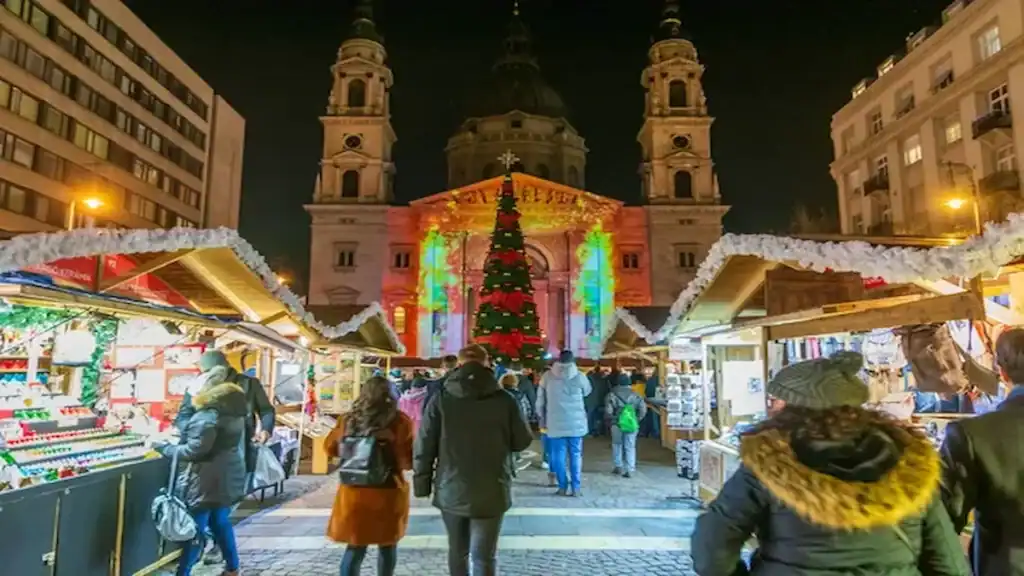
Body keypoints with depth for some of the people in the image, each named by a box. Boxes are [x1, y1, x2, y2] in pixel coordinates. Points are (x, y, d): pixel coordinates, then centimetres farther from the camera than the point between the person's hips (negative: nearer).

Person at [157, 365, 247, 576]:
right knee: (221, 522, 19)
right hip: (227, 477, 9)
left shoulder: (208, 415, -21)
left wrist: (165, 447, -8)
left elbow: (194, 450, -20)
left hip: (207, 480, -8)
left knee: (195, 530, 3)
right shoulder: (232, 410, 7)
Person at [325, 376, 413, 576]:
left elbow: (330, 448, 12)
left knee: (355, 547, 14)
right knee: (387, 546, 17)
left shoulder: (348, 420, -4)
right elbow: (409, 461, -11)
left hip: (354, 492, 2)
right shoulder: (400, 422, -14)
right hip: (387, 493, -2)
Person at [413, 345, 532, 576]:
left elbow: (424, 446, -4)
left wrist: (422, 482, 6)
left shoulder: (441, 400, -5)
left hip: (451, 491, 2)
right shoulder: (504, 400, -8)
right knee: (484, 556, 5)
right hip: (490, 492, -1)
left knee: (457, 551, 20)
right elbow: (523, 441, 1)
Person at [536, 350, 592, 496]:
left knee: (558, 455, 7)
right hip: (576, 422, 0)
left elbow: (540, 399, 5)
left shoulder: (547, 376, 0)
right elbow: (587, 392, 16)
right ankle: (576, 487, 7)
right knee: (575, 454, 7)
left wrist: (541, 418, 16)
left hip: (556, 422, 0)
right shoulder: (579, 376, -3)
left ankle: (563, 486, 7)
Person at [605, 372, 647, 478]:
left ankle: (618, 467, 20)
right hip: (632, 424, 1)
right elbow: (643, 409, -2)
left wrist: (612, 419, 7)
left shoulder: (612, 394, -4)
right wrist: (637, 419, 10)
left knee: (617, 444, 17)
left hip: (617, 424, -1)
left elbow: (608, 411, -11)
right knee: (630, 447, 7)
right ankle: (630, 470, 3)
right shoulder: (634, 395, 3)